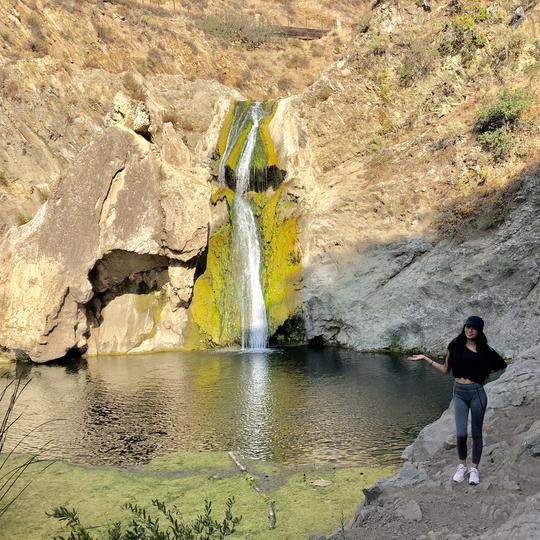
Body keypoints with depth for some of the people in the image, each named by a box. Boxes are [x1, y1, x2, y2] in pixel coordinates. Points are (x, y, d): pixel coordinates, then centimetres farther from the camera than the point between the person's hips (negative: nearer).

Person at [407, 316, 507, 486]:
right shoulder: (455, 346, 2)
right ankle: (462, 466, 17)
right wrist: (425, 358, 4)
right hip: (459, 392, 1)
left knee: (476, 433, 8)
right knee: (461, 433, -5)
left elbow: (501, 365, 12)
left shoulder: (484, 349, -3)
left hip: (477, 392, -1)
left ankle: (474, 469, 22)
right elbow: (445, 369, 9)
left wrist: (485, 373, 3)